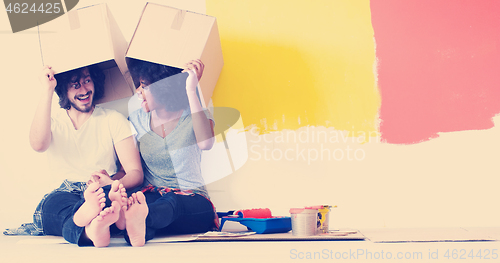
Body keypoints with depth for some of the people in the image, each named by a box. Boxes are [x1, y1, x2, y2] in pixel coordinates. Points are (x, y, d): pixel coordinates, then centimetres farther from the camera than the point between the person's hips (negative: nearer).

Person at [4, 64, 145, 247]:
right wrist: (47, 90, -10)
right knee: (55, 201, -35)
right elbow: (38, 144, -13)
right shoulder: (53, 121, 15)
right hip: (63, 196, 1)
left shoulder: (114, 120, 10)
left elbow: (136, 173, -1)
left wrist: (114, 184, -26)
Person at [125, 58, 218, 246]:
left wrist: (191, 90, -23)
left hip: (193, 204, -3)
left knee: (171, 202, -39)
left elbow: (206, 143, -26)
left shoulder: (193, 116, 0)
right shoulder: (137, 120, 11)